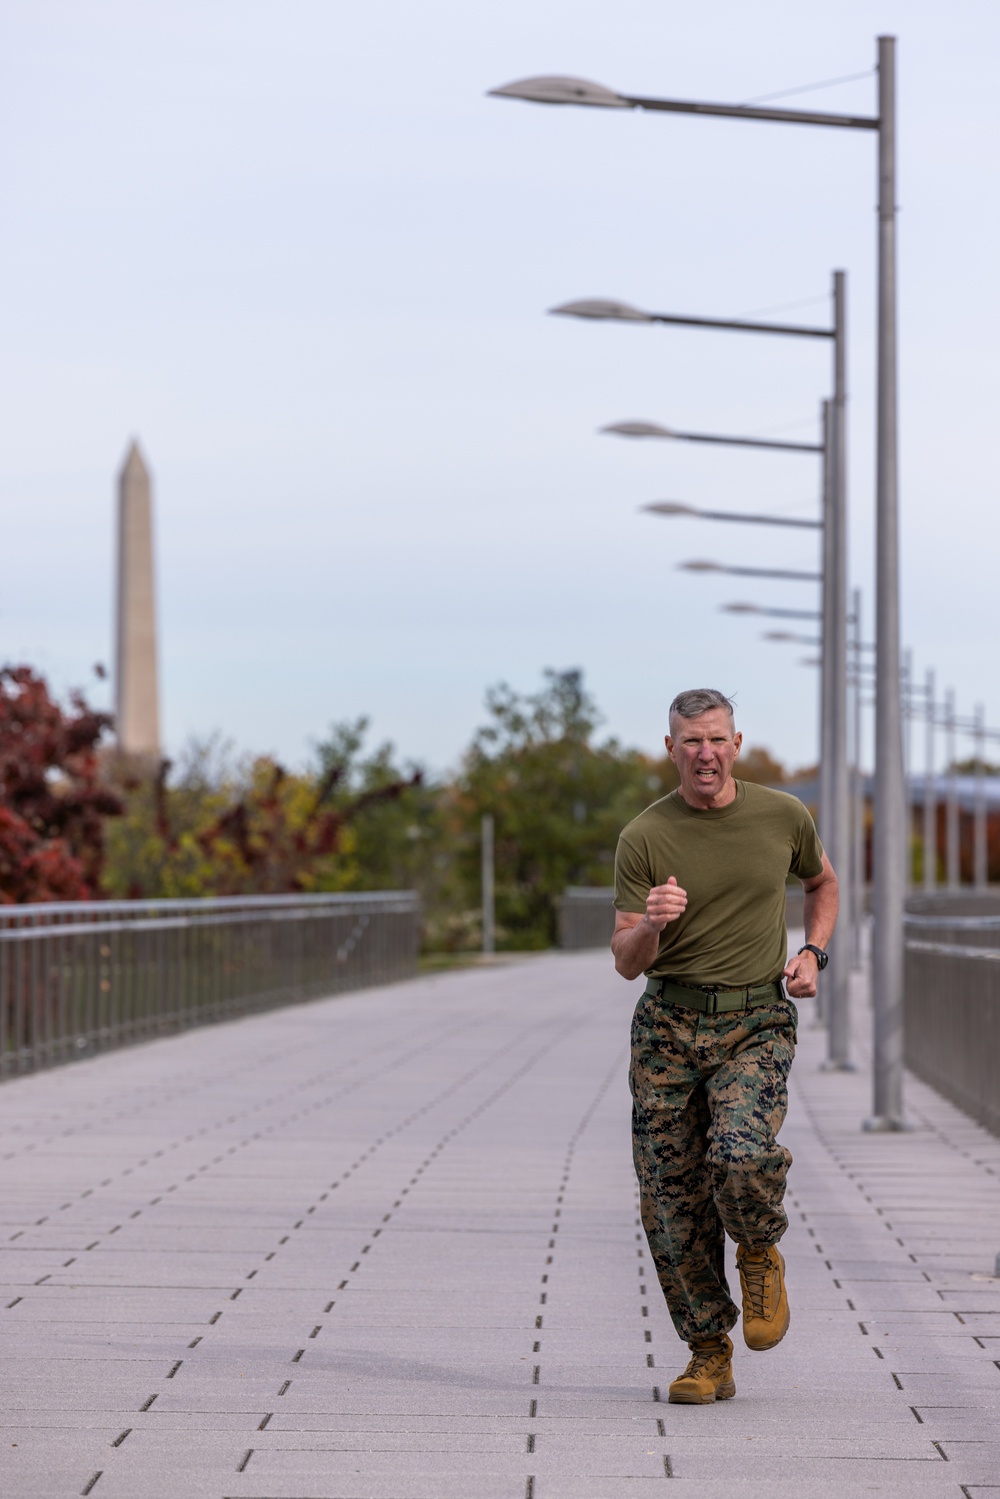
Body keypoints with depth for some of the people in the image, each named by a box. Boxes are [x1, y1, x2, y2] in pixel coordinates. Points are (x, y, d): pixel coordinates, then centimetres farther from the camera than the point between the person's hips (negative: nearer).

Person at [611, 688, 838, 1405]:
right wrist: (651, 924, -25)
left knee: (741, 1157, -27)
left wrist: (812, 954, 7)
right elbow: (627, 963, -3)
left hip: (756, 1025, -1)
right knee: (672, 1202, -1)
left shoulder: (783, 815, 3)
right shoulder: (644, 838, -2)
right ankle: (710, 1357, 14)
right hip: (668, 1024, 1)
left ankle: (760, 1253, 7)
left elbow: (823, 883, 24)